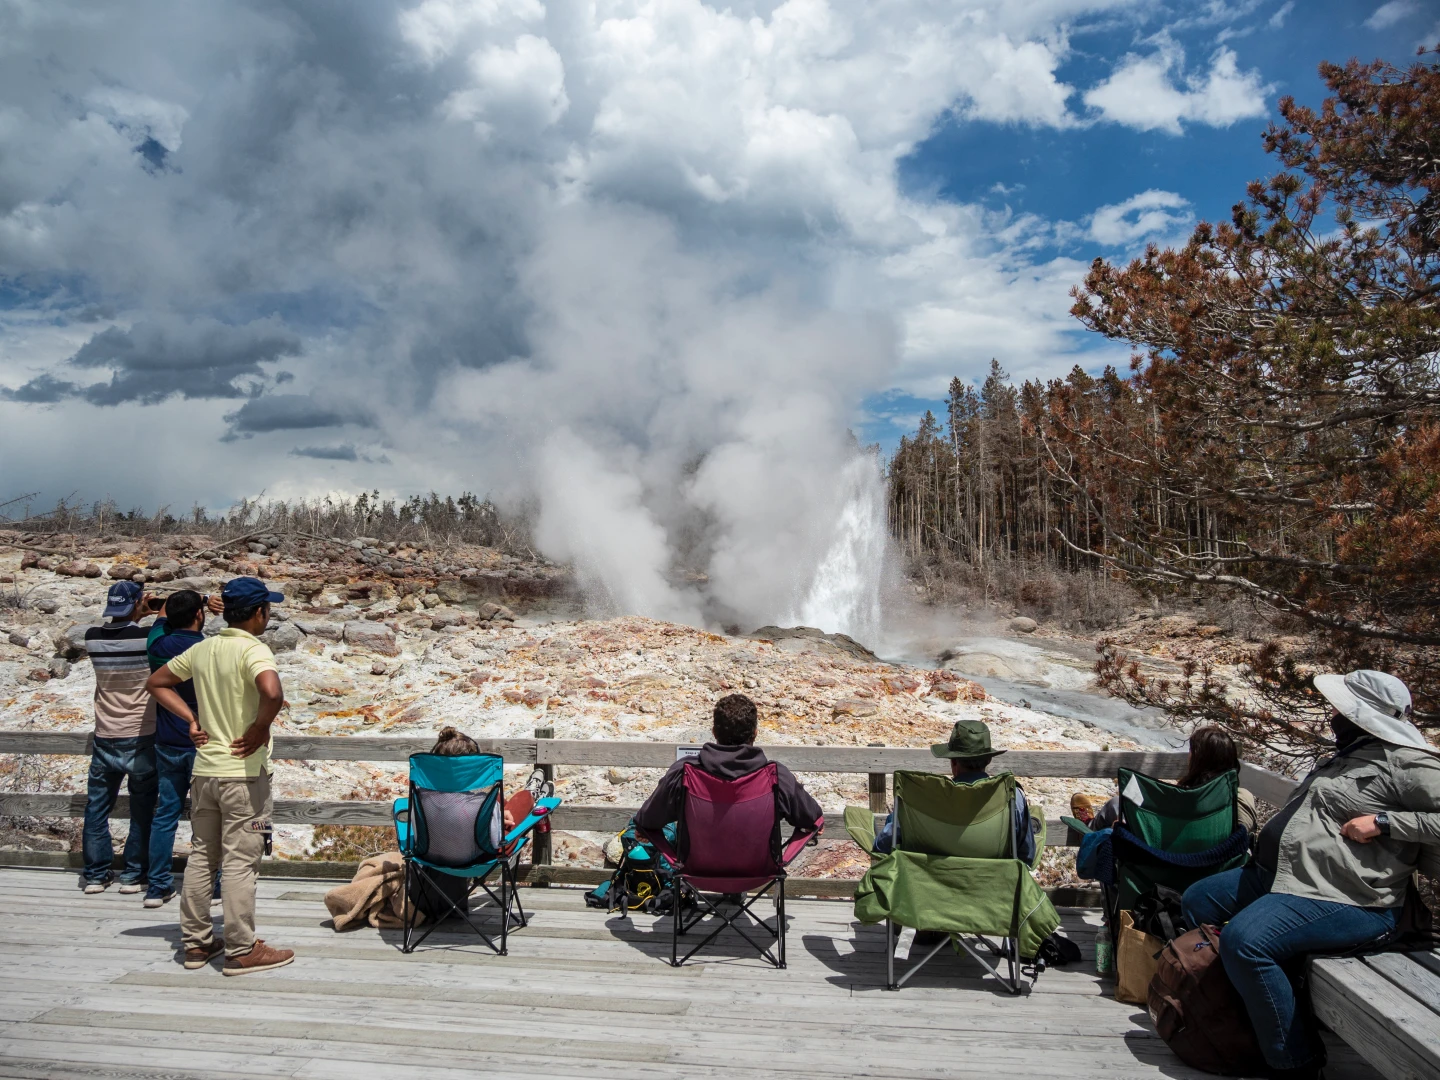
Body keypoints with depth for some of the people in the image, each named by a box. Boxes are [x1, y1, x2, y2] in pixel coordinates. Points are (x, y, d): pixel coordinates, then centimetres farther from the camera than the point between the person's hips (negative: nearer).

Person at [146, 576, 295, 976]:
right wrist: (259, 730, -19)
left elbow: (158, 682, 17)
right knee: (240, 862, 0)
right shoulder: (254, 650, -17)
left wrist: (193, 719, 10)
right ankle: (242, 951, 8)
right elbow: (272, 693, -36)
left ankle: (196, 943, 25)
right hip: (243, 773, -7)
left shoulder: (201, 649, 6)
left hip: (204, 769, 7)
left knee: (201, 856, 15)